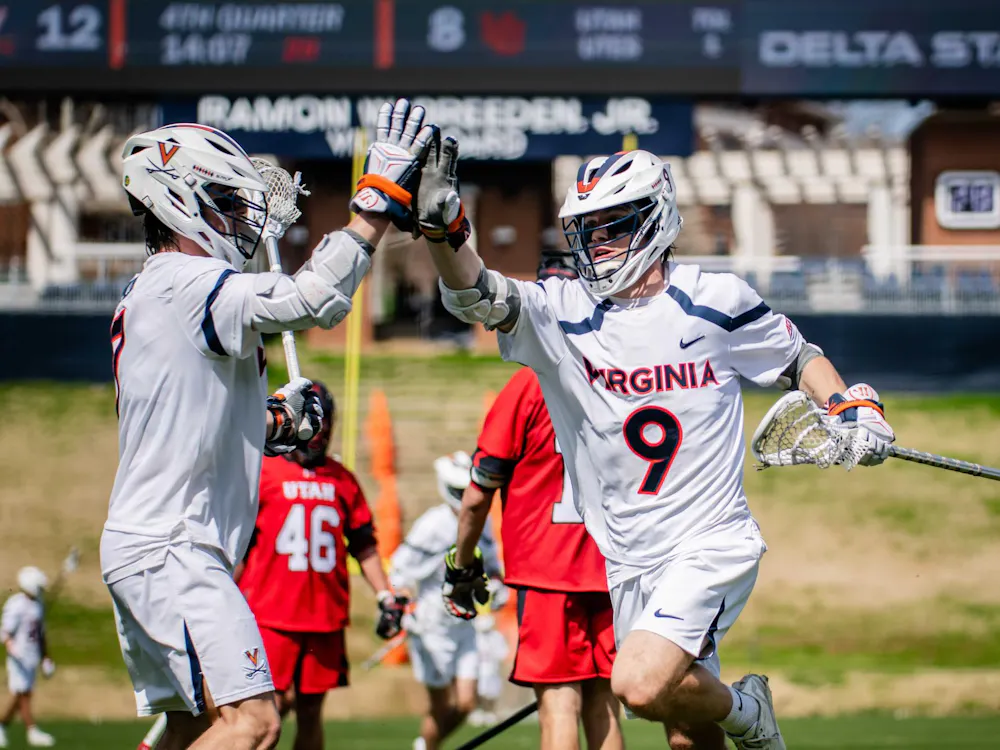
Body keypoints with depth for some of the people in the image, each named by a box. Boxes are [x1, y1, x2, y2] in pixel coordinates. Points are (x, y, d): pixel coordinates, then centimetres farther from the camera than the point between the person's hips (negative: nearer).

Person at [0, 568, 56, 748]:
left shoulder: (38, 605, 14)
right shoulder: (15, 605, -12)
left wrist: (45, 658, 23)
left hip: (33, 657, 8)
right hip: (19, 657, -8)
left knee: (19, 698, 8)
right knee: (23, 695, -9)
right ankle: (33, 732, -11)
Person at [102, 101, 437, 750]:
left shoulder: (147, 295, 18)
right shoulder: (193, 285, -14)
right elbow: (312, 299, -27)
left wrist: (272, 420, 19)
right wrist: (381, 195, -23)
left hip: (139, 546, 11)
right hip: (171, 550, -11)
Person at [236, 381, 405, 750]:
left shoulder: (342, 480, 13)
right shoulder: (263, 473, 1)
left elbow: (364, 545, 19)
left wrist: (385, 596, 11)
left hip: (326, 618, 4)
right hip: (271, 615, -4)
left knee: (310, 711, 8)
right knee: (270, 707, -10)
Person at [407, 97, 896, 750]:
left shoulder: (715, 301, -2)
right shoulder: (563, 311, -1)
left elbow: (797, 357, 14)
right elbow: (478, 297, -19)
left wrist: (853, 408, -3)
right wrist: (441, 225, -37)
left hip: (712, 546, -3)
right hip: (630, 565, 4)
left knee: (642, 685, -24)